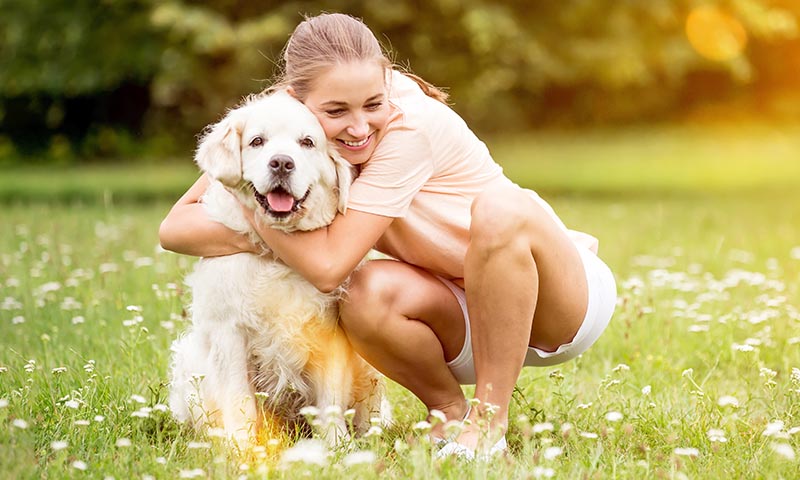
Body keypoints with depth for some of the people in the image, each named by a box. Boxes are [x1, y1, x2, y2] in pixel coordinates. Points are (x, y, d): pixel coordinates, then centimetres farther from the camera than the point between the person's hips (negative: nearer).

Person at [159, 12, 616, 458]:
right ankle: (450, 414, 0)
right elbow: (175, 228, -13)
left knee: (499, 207, -35)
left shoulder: (410, 124, -27)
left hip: (564, 301, -4)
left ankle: (489, 422, -20)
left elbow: (330, 265, -29)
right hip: (471, 323, 4)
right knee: (368, 297, -28)